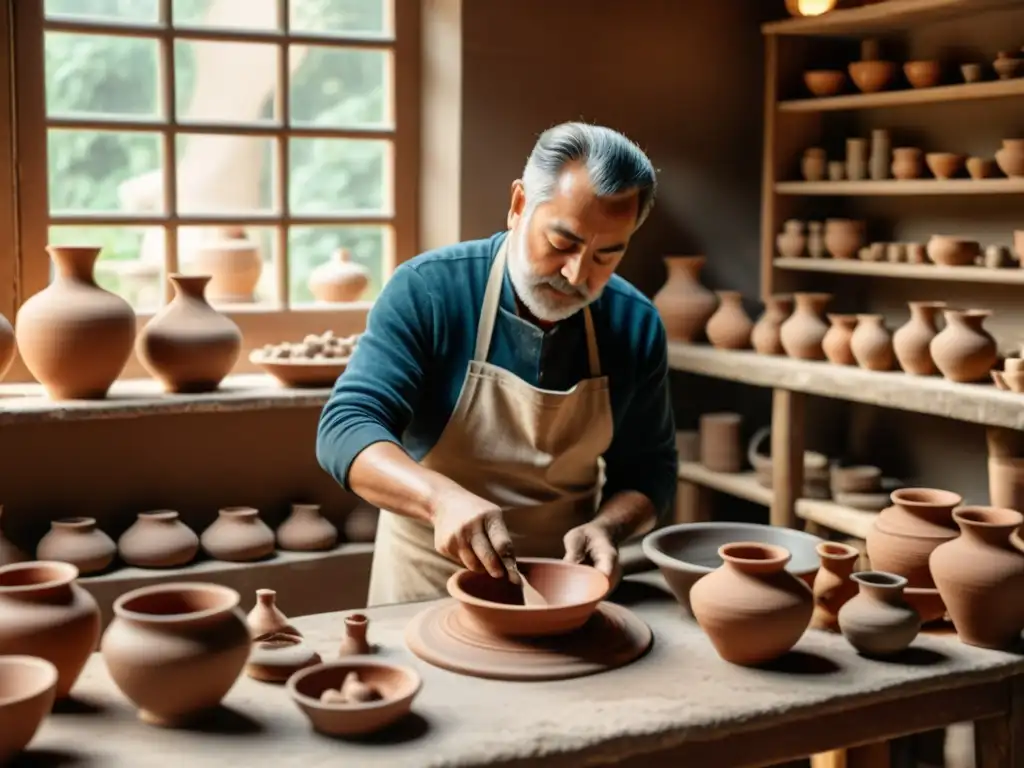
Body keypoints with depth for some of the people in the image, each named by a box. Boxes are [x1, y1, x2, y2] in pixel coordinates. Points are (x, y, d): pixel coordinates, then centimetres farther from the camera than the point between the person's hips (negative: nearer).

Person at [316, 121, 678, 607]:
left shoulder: (636, 325, -3)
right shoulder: (428, 290, -13)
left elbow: (648, 472, 6)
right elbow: (345, 429, -19)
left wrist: (604, 527, -16)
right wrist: (441, 498, -37)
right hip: (427, 584, -3)